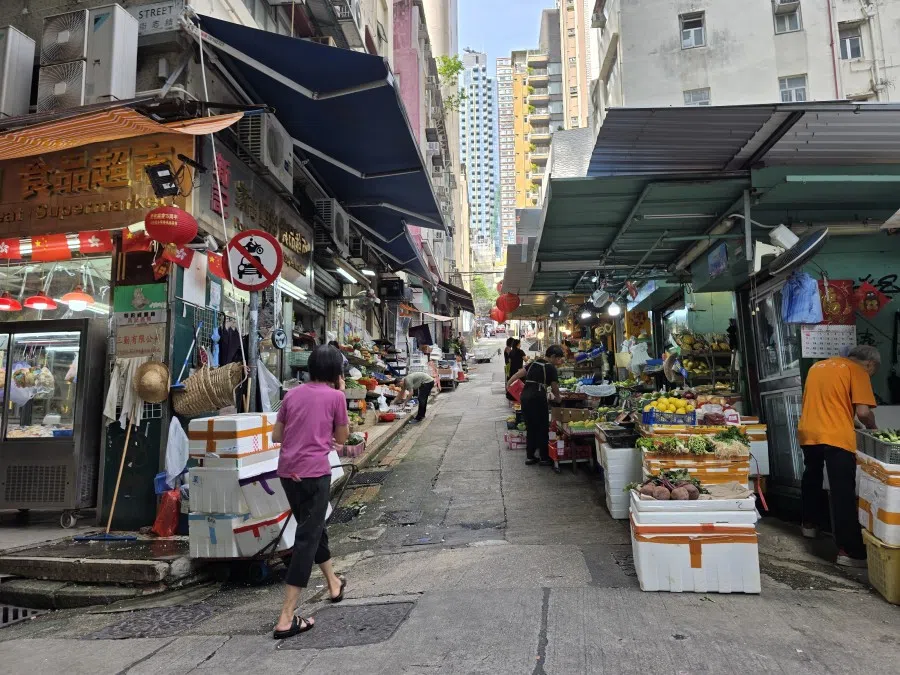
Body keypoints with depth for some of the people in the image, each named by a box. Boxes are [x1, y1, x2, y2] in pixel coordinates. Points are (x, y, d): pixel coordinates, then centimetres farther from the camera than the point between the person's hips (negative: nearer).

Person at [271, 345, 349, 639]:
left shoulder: (292, 394, 10)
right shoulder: (335, 396, -3)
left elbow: (276, 436, 13)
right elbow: (342, 438, 8)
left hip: (287, 471, 6)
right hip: (315, 472, -6)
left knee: (313, 527, 23)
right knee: (307, 538, -1)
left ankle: (334, 583, 44)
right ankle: (286, 619, -3)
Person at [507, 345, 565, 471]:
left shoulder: (534, 363, 15)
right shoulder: (551, 368, -3)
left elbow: (520, 373, 11)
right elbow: (554, 387, 0)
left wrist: (509, 383, 14)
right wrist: (558, 398, 18)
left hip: (525, 396, 7)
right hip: (538, 398, -7)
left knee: (530, 428, 15)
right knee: (543, 429, 5)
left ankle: (530, 456, 20)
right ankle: (544, 458, 11)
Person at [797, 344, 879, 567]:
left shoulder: (818, 366, 20)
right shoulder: (858, 371, -1)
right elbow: (863, 411, -10)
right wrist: (872, 428, 10)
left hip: (808, 432, 7)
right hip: (836, 437, -6)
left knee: (812, 478, 27)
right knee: (843, 492, -4)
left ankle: (809, 524, 41)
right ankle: (849, 551, -4)